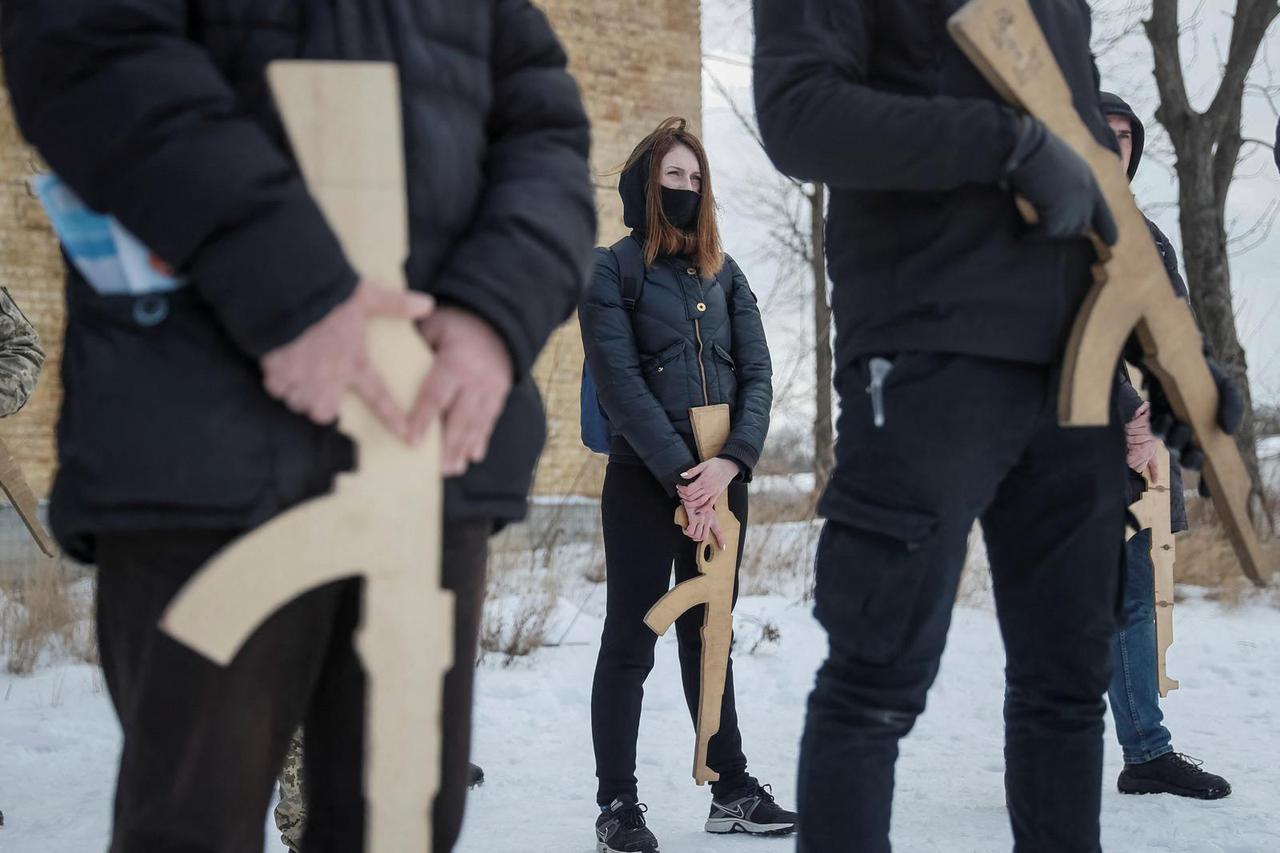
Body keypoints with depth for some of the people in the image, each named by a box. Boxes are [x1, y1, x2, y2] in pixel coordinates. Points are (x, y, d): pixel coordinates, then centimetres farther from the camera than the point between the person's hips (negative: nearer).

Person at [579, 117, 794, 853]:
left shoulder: (724, 273, 13)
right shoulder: (612, 271, 0)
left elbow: (758, 373, 4)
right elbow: (621, 383, -10)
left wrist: (732, 462, -12)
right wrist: (682, 475, -17)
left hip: (722, 479, 4)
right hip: (646, 479, -4)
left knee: (710, 635, 12)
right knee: (631, 641, -1)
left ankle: (732, 789, 18)